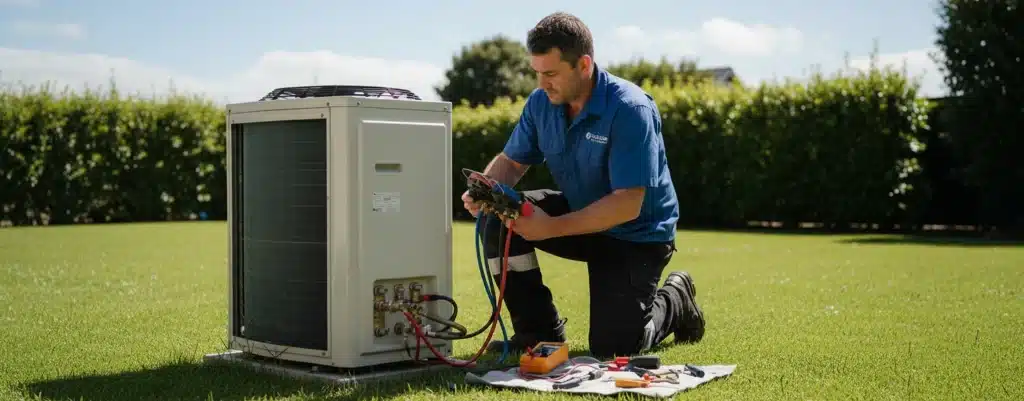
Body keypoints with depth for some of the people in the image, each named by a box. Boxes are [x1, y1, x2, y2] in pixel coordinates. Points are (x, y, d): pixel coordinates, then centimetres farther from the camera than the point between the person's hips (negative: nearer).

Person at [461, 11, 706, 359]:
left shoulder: (629, 109, -28)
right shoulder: (542, 102, -9)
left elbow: (627, 205, -32)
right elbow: (512, 161, 2)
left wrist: (552, 228, -37)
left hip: (635, 235, -6)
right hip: (579, 212, 6)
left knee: (612, 348, -12)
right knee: (499, 220, -19)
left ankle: (675, 300, 21)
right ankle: (539, 330, -3)